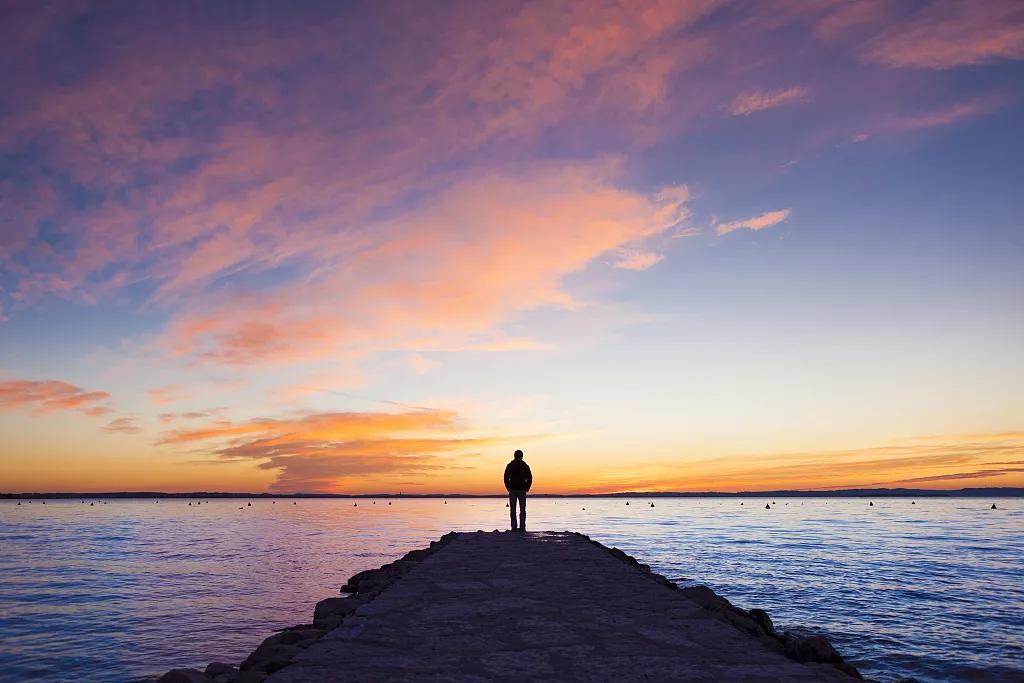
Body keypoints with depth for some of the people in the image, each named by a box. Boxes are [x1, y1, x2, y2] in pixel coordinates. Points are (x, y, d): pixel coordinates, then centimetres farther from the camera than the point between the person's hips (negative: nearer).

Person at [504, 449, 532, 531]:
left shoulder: (509, 466, 2)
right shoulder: (525, 466, 2)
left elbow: (506, 478, -1)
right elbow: (529, 478, -1)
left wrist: (508, 488, 5)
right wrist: (526, 488, 7)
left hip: (512, 490, 0)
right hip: (522, 490, 0)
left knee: (513, 510, 4)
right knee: (522, 510, 5)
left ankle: (514, 527, 0)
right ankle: (522, 527, -1)